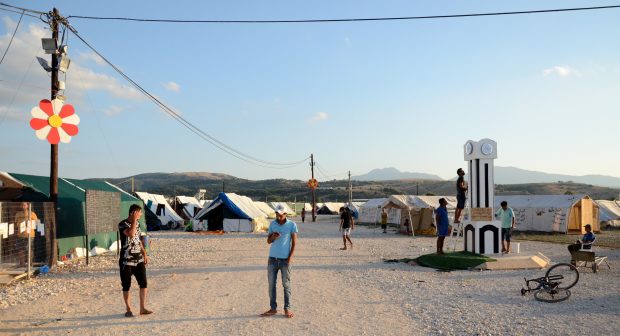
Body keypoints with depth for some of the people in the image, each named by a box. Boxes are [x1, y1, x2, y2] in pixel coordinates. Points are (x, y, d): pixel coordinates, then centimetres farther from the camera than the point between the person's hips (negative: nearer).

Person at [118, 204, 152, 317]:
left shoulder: (137, 224, 11)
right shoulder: (123, 224, -12)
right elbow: (130, 234, -31)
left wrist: (144, 254, 14)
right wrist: (134, 220, -23)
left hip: (139, 260, 6)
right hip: (126, 261, -6)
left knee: (143, 283, 0)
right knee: (126, 286, 4)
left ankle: (143, 308, 7)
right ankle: (128, 309, 17)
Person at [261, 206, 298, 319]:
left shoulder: (292, 225, -4)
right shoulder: (272, 224, 7)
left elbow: (294, 242, -3)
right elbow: (268, 241, 11)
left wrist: (290, 258, -10)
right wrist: (273, 237, -12)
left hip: (285, 259, -4)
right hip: (272, 258, 4)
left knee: (286, 285, 2)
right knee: (271, 284, 5)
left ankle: (287, 309, 8)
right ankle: (273, 308, 12)